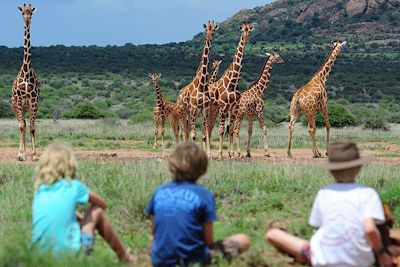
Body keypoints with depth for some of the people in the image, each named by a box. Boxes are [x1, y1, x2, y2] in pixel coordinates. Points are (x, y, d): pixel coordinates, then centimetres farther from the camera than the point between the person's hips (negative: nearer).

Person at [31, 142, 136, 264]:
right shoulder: (73, 186, -3)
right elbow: (103, 204, 15)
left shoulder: (39, 189, 8)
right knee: (97, 211, 16)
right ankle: (124, 257, 29)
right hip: (69, 251, -5)